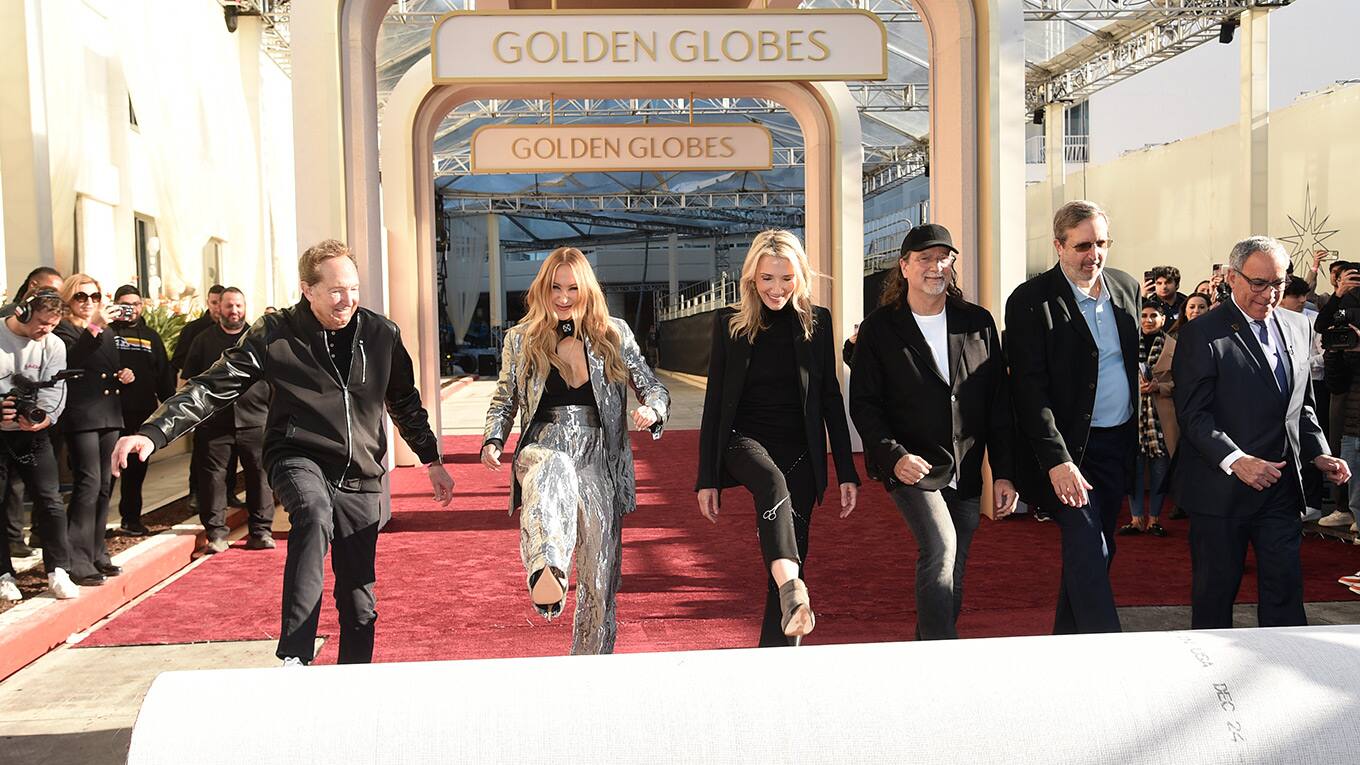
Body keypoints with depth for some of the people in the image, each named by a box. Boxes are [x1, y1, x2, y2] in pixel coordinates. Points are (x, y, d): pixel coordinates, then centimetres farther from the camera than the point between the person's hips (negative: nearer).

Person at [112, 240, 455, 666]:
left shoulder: (381, 335, 3)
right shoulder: (276, 334, -6)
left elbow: (405, 403, 17)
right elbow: (214, 386, -10)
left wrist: (432, 460, 21)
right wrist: (154, 434, -22)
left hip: (361, 477, 4)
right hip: (298, 459, -3)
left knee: (359, 602, 5)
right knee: (314, 511, -38)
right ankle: (295, 659, -38)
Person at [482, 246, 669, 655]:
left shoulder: (615, 334, 8)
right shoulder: (521, 339, 9)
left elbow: (653, 387, 10)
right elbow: (504, 400, 17)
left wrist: (652, 410, -14)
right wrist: (493, 441, -2)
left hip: (599, 458, 2)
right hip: (543, 448, -1)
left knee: (598, 579, 1)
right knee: (556, 470, -41)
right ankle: (547, 576, -65)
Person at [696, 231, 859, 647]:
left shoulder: (817, 321, 6)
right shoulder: (729, 322, 3)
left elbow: (831, 397, 9)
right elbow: (714, 400, 5)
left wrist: (846, 472, 5)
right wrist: (707, 477, 1)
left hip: (800, 450, 2)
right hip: (744, 439, -2)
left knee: (794, 553, -2)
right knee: (773, 483, -36)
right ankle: (793, 592, -56)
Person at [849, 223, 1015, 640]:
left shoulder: (978, 322, 7)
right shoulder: (878, 329, -1)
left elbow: (999, 403, 7)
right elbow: (864, 404, -2)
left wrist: (1004, 472, 2)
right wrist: (894, 456, -17)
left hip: (965, 475, 4)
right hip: (912, 468, -4)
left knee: (950, 575, 10)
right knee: (940, 548, -23)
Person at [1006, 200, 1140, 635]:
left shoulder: (1127, 288, 8)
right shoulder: (1031, 301, -12)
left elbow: (1137, 361, 17)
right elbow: (1030, 389, -16)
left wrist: (1144, 431, 10)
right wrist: (1057, 460, -22)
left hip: (1119, 444, 6)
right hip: (1070, 450, -6)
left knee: (1090, 551, 13)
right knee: (1088, 553, -10)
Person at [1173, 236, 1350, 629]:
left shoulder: (1298, 328, 11)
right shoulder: (1203, 334, -10)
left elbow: (1302, 404, 19)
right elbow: (1193, 414, -15)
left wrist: (1318, 452, 4)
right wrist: (1235, 460, -26)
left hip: (1281, 489, 5)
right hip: (1221, 489, -5)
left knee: (1285, 589, 6)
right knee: (1215, 592, 7)